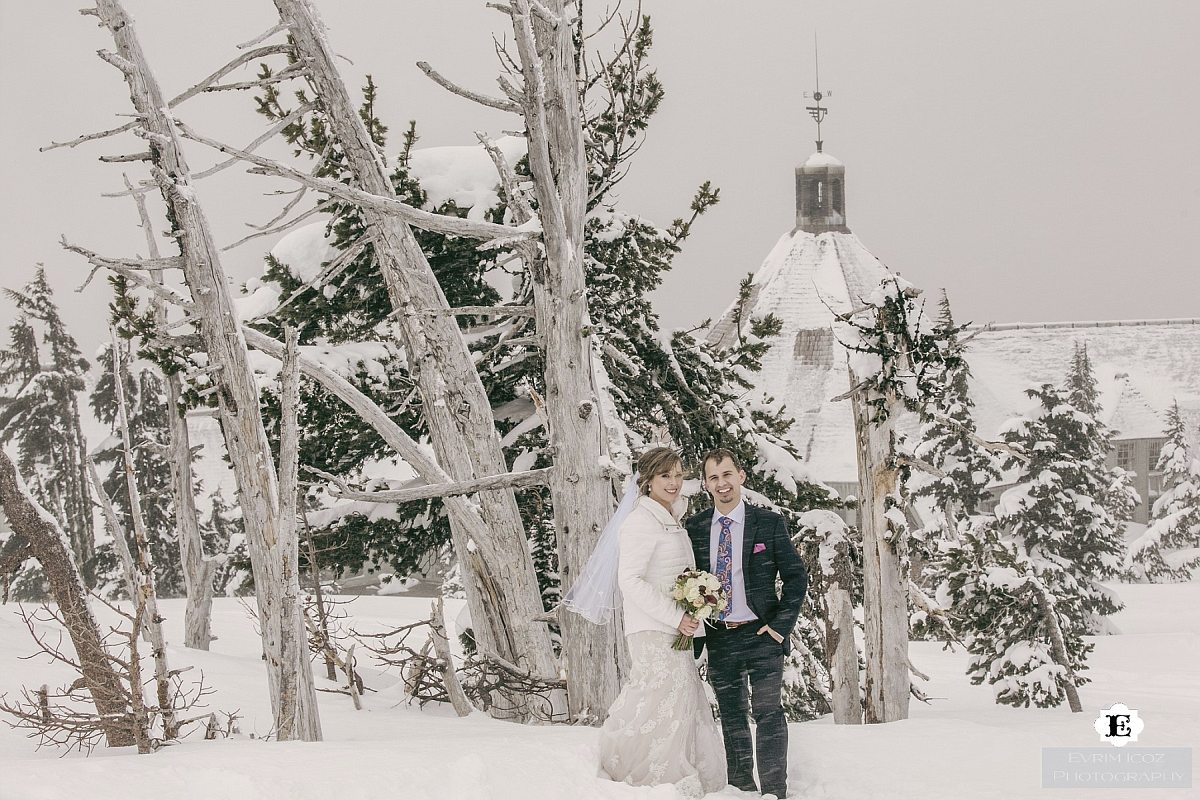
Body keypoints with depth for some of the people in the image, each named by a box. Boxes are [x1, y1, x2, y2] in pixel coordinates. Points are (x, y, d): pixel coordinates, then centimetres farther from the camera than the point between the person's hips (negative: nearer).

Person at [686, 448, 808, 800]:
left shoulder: (769, 523, 0)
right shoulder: (694, 528, 6)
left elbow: (796, 576, 2)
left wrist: (781, 625, -6)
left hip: (761, 637, -3)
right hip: (718, 640, 3)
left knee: (768, 713, -8)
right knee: (732, 719, 7)